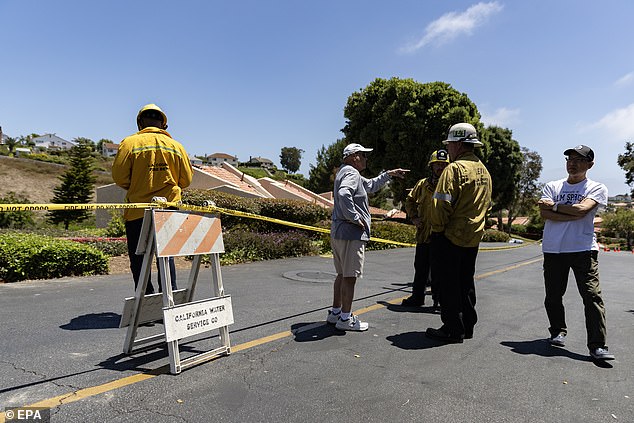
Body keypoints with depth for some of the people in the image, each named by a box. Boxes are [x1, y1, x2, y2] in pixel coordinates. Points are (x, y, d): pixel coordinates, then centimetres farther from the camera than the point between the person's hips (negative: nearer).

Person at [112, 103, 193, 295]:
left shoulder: (130, 142, -3)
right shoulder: (176, 146, 5)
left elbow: (119, 177, -6)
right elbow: (186, 180, 6)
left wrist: (135, 189, 13)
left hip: (138, 212, -3)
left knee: (139, 259, 7)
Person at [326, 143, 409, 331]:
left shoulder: (346, 173, 22)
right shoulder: (351, 173, -11)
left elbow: (371, 185, 35)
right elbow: (344, 195, -32)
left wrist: (389, 174, 33)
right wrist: (355, 218, -23)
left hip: (338, 232, 11)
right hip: (351, 233, -11)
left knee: (343, 274, 17)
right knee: (350, 276, -4)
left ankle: (335, 313, 26)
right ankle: (345, 319, 4)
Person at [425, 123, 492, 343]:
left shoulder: (455, 168, -16)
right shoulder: (484, 171, 12)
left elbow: (442, 203, -21)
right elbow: (487, 204, 18)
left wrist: (438, 228, -10)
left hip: (450, 236, -9)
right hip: (473, 237, 9)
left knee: (448, 284, 1)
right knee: (466, 282, 17)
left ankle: (453, 329, 8)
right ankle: (467, 325, 26)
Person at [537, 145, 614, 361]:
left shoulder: (597, 188, 6)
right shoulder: (552, 186, 12)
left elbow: (581, 209, -14)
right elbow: (544, 213, -4)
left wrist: (554, 206, -3)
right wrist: (574, 215, -12)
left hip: (583, 249, -2)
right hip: (553, 249, 3)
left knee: (592, 296, -9)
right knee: (553, 296, 9)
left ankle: (597, 346, -4)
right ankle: (558, 332, 28)